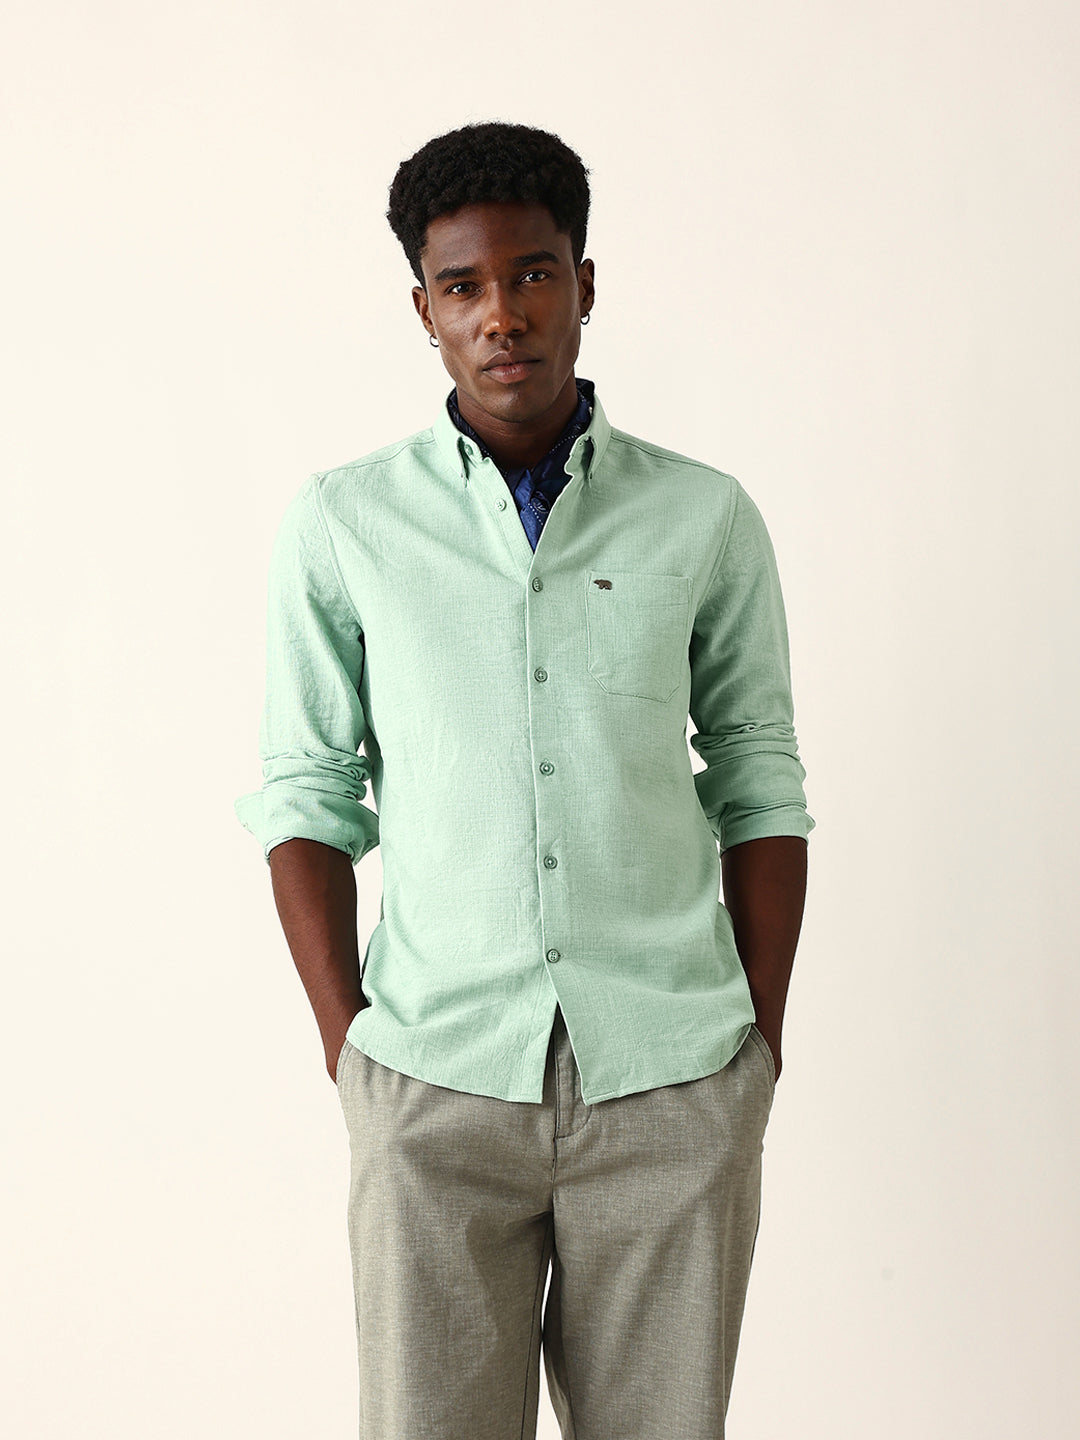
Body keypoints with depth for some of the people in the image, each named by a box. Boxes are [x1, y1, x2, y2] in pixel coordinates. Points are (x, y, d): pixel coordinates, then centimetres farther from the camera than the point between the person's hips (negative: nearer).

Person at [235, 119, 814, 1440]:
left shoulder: (706, 519, 5)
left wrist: (764, 1039, 3)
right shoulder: (340, 524, 4)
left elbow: (760, 785, 8)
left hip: (672, 1083, 1)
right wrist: (343, 1036, -1)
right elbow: (306, 794, 6)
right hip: (437, 1081, 0)